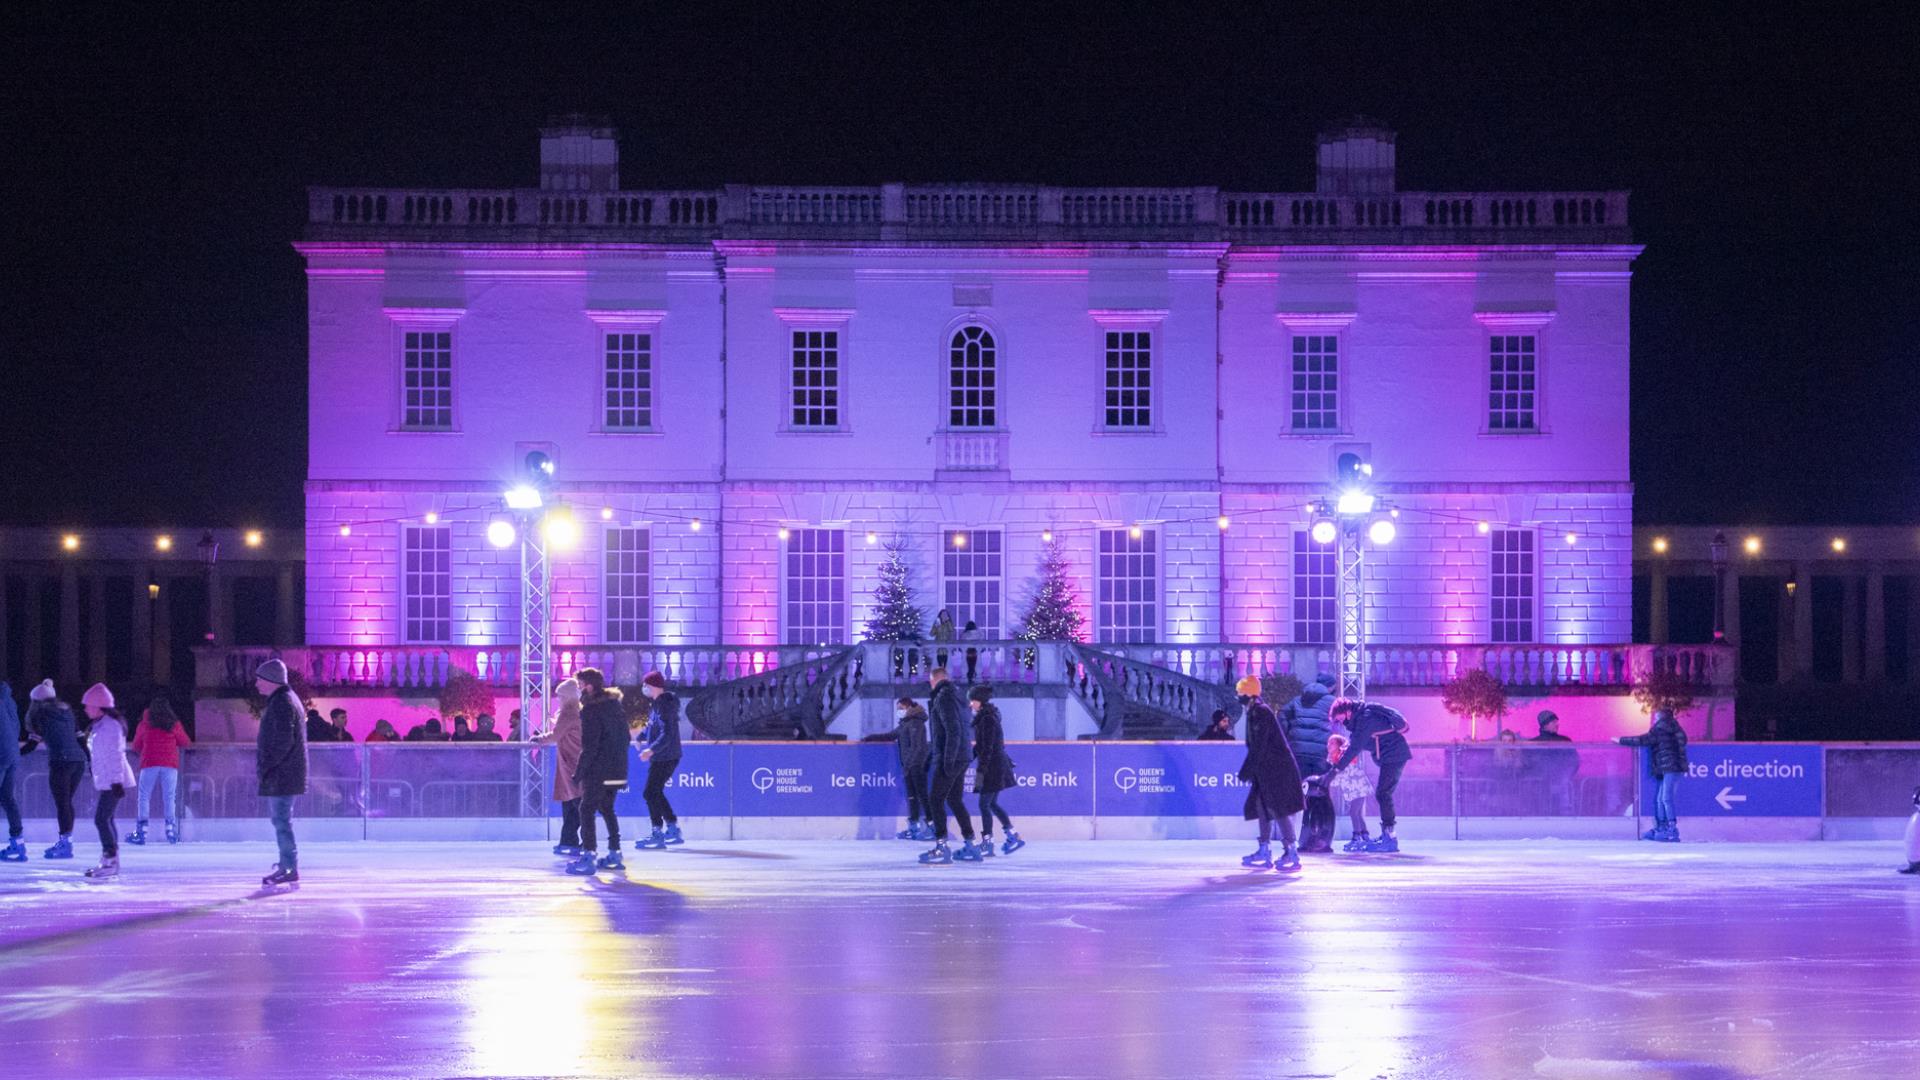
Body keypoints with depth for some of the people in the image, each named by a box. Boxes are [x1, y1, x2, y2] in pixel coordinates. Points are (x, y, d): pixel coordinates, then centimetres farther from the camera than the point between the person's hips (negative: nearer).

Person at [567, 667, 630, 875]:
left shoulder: (591, 710, -15)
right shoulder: (616, 705, 12)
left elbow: (589, 747, -19)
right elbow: (625, 738, 18)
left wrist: (579, 774, -15)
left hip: (598, 772, -9)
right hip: (617, 771, 9)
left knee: (587, 810, -5)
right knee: (607, 809, 20)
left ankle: (588, 856, -13)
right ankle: (614, 854, 22)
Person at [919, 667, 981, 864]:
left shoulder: (943, 698, -12)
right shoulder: (954, 696, 17)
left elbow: (953, 730, -20)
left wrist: (948, 760, -22)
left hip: (949, 758, -9)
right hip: (962, 757, 9)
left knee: (936, 799, -6)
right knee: (955, 800, 15)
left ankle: (942, 847, -9)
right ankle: (971, 847, 16)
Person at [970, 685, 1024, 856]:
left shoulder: (987, 720, -16)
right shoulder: (986, 717, 14)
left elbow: (987, 748, -21)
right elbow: (981, 745, 21)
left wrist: (980, 770, -22)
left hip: (992, 766, -10)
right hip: (997, 765, 10)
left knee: (984, 804, -5)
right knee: (991, 804, 15)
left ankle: (987, 843, -2)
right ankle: (1013, 837, 18)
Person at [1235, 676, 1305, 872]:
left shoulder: (1261, 712, -16)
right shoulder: (1254, 712, 15)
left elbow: (1259, 746, -20)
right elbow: (1254, 746, 22)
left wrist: (1247, 770, -16)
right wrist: (1248, 770, 22)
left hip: (1278, 768, -10)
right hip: (1267, 770, 10)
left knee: (1279, 808, -11)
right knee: (1262, 806, 12)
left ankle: (1292, 855, -12)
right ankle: (1264, 852, 16)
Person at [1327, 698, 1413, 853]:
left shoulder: (1365, 719, -19)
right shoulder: (1359, 719, 12)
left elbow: (1355, 747, -23)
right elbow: (1352, 743, 13)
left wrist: (1336, 768, -21)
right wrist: (1335, 763, 0)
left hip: (1394, 755, -10)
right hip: (1389, 757, 10)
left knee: (1383, 794, -13)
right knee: (1382, 794, 12)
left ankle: (1389, 839, -15)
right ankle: (1387, 835, 16)